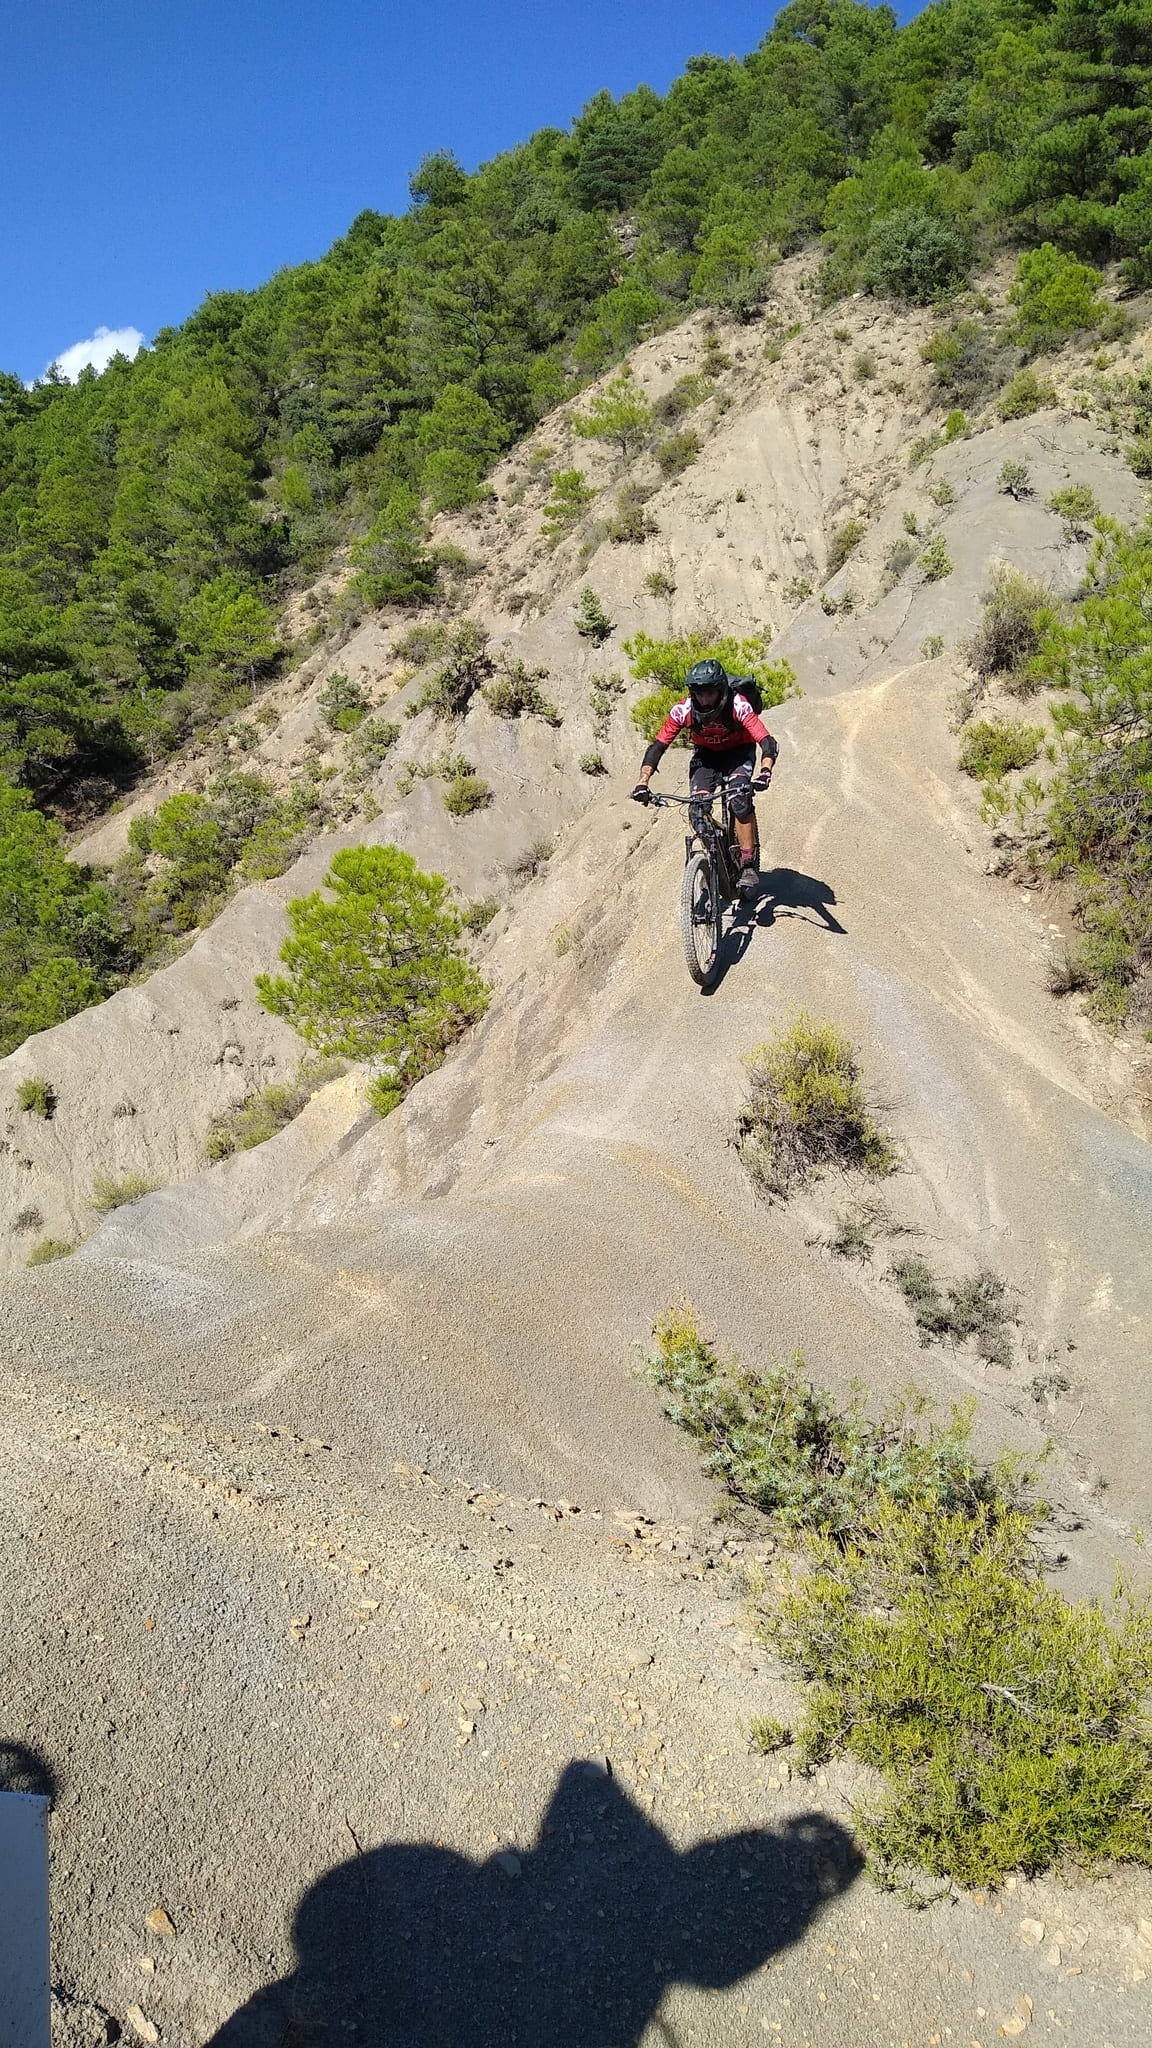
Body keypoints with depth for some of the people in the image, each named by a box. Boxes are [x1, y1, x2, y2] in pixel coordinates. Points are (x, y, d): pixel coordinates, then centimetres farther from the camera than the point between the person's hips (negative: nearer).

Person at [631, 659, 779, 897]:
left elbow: (768, 742, -40)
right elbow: (658, 746, -24)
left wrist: (765, 771, -60)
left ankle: (749, 865, -21)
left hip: (739, 750, -2)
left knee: (739, 797, -28)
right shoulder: (683, 710, -27)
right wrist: (643, 782, -38)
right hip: (706, 753, 3)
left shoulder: (738, 706, -34)